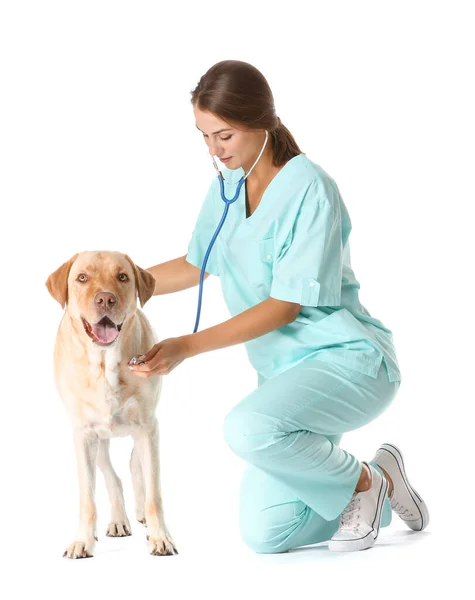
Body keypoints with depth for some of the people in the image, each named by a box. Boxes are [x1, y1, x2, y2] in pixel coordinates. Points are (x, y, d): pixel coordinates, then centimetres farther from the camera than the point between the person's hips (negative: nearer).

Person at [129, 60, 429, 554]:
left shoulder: (308, 187, -18)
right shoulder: (228, 186, 5)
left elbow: (286, 305, -20)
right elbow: (196, 265, 22)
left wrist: (188, 346, -24)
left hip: (349, 360, -8)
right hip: (286, 370, 8)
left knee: (248, 428, -37)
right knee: (264, 536, -3)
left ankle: (364, 480, -9)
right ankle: (380, 492, 22)